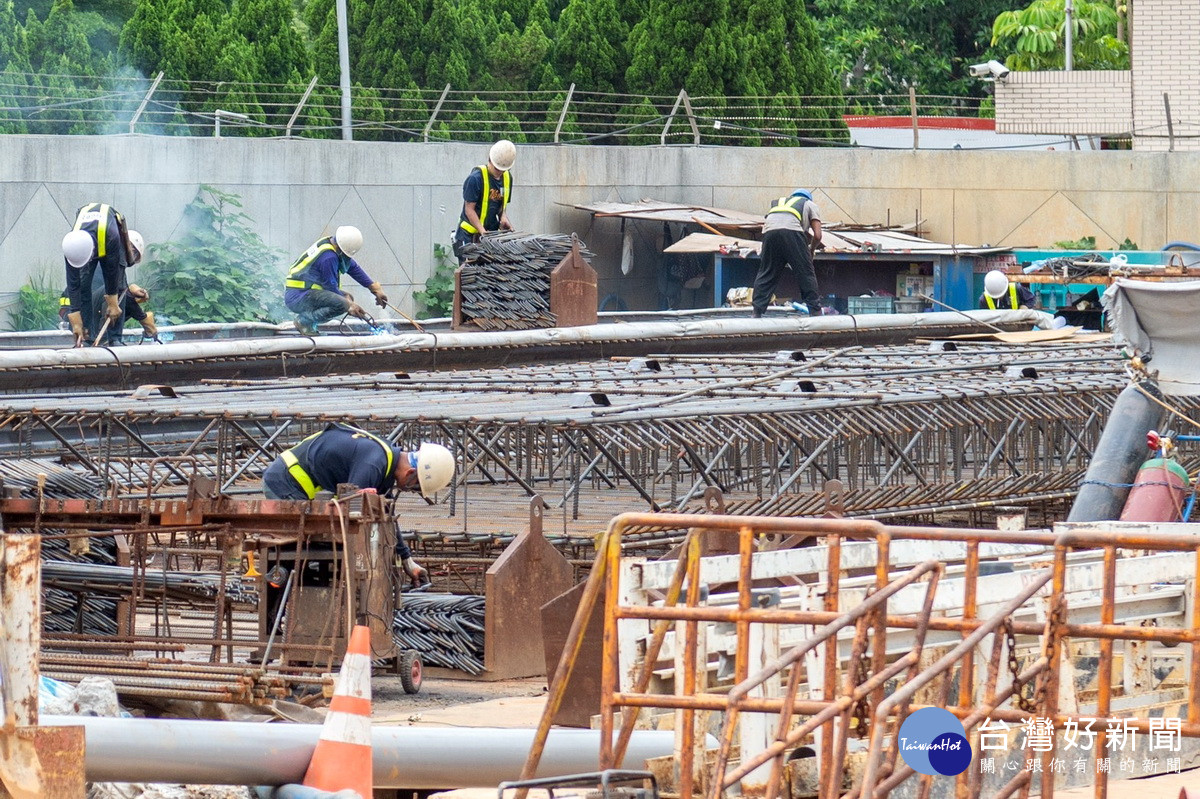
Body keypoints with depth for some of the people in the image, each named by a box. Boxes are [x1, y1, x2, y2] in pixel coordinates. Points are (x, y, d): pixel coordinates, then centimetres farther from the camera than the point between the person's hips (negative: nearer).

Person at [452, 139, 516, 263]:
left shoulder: (507, 177, 6)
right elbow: (469, 209, -16)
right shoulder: (475, 178, -16)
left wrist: (503, 218, -5)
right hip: (470, 234, -6)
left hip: (492, 230, 6)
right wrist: (483, 232, -25)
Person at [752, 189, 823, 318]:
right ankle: (815, 312, 7)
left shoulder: (777, 203, 41)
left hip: (769, 231, 3)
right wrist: (811, 251, 35)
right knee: (806, 274, 7)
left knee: (765, 274, 11)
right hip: (792, 231, -3)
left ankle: (756, 313, 6)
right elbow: (817, 235, 17)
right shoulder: (811, 205, 29)